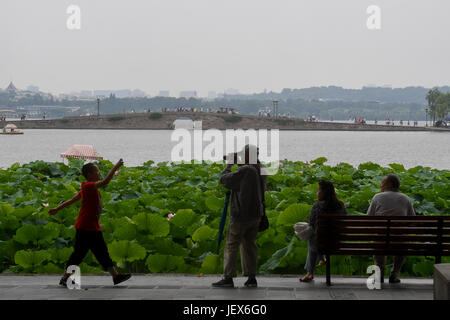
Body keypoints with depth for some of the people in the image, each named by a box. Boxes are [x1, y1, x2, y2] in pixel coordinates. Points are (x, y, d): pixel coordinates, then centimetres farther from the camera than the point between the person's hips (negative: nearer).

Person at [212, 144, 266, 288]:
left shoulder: (244, 171, -19)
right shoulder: (260, 171, 5)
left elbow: (225, 180, -12)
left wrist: (228, 167, 5)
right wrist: (239, 165, 14)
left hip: (240, 215, -7)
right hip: (255, 215, 8)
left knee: (231, 245, -1)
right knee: (249, 245, 13)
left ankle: (228, 278, -1)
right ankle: (251, 278, 12)